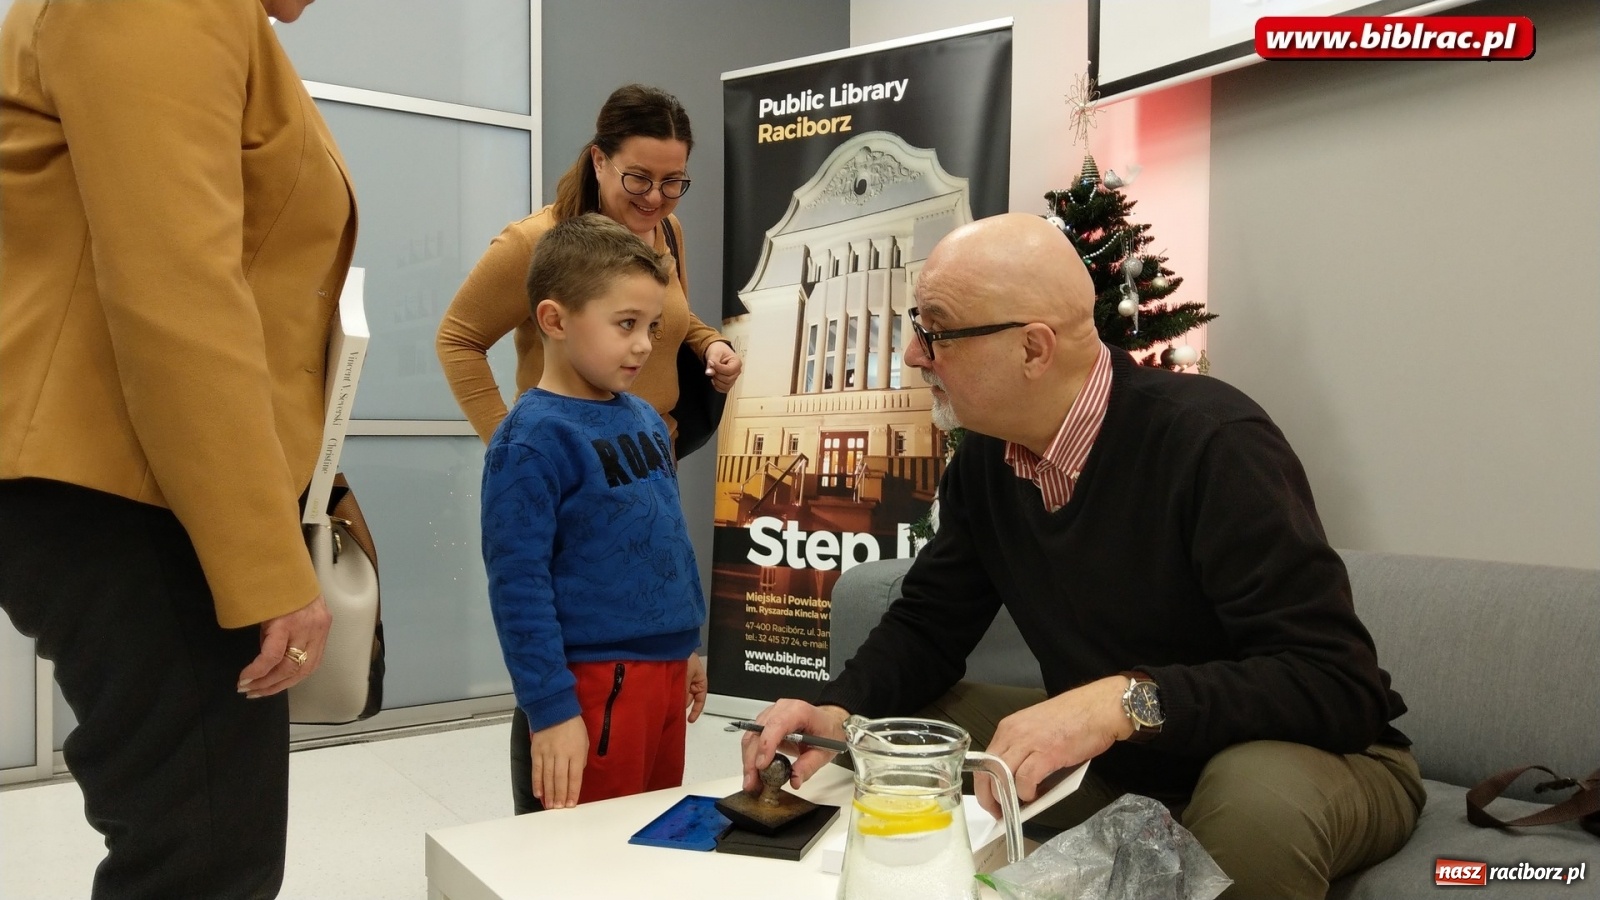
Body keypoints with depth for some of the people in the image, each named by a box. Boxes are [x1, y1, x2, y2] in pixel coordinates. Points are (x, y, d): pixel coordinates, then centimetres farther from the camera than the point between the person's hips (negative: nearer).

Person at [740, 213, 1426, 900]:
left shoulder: (1213, 444, -27)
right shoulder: (984, 456, -5)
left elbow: (1339, 685, -30)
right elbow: (928, 623, 2)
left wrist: (1126, 699, -41)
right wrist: (840, 711, -18)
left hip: (1312, 758, -5)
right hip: (1116, 761, 6)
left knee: (1259, 799, -39)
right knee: (895, 723, -4)